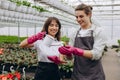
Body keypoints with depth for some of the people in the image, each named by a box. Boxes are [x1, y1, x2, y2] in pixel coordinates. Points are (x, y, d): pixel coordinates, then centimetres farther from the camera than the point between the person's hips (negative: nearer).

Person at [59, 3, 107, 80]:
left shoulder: (98, 31, -6)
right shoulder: (75, 33, 6)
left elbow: (96, 54, -17)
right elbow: (71, 56, 5)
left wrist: (75, 50, -27)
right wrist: (67, 51, -16)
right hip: (77, 74, 4)